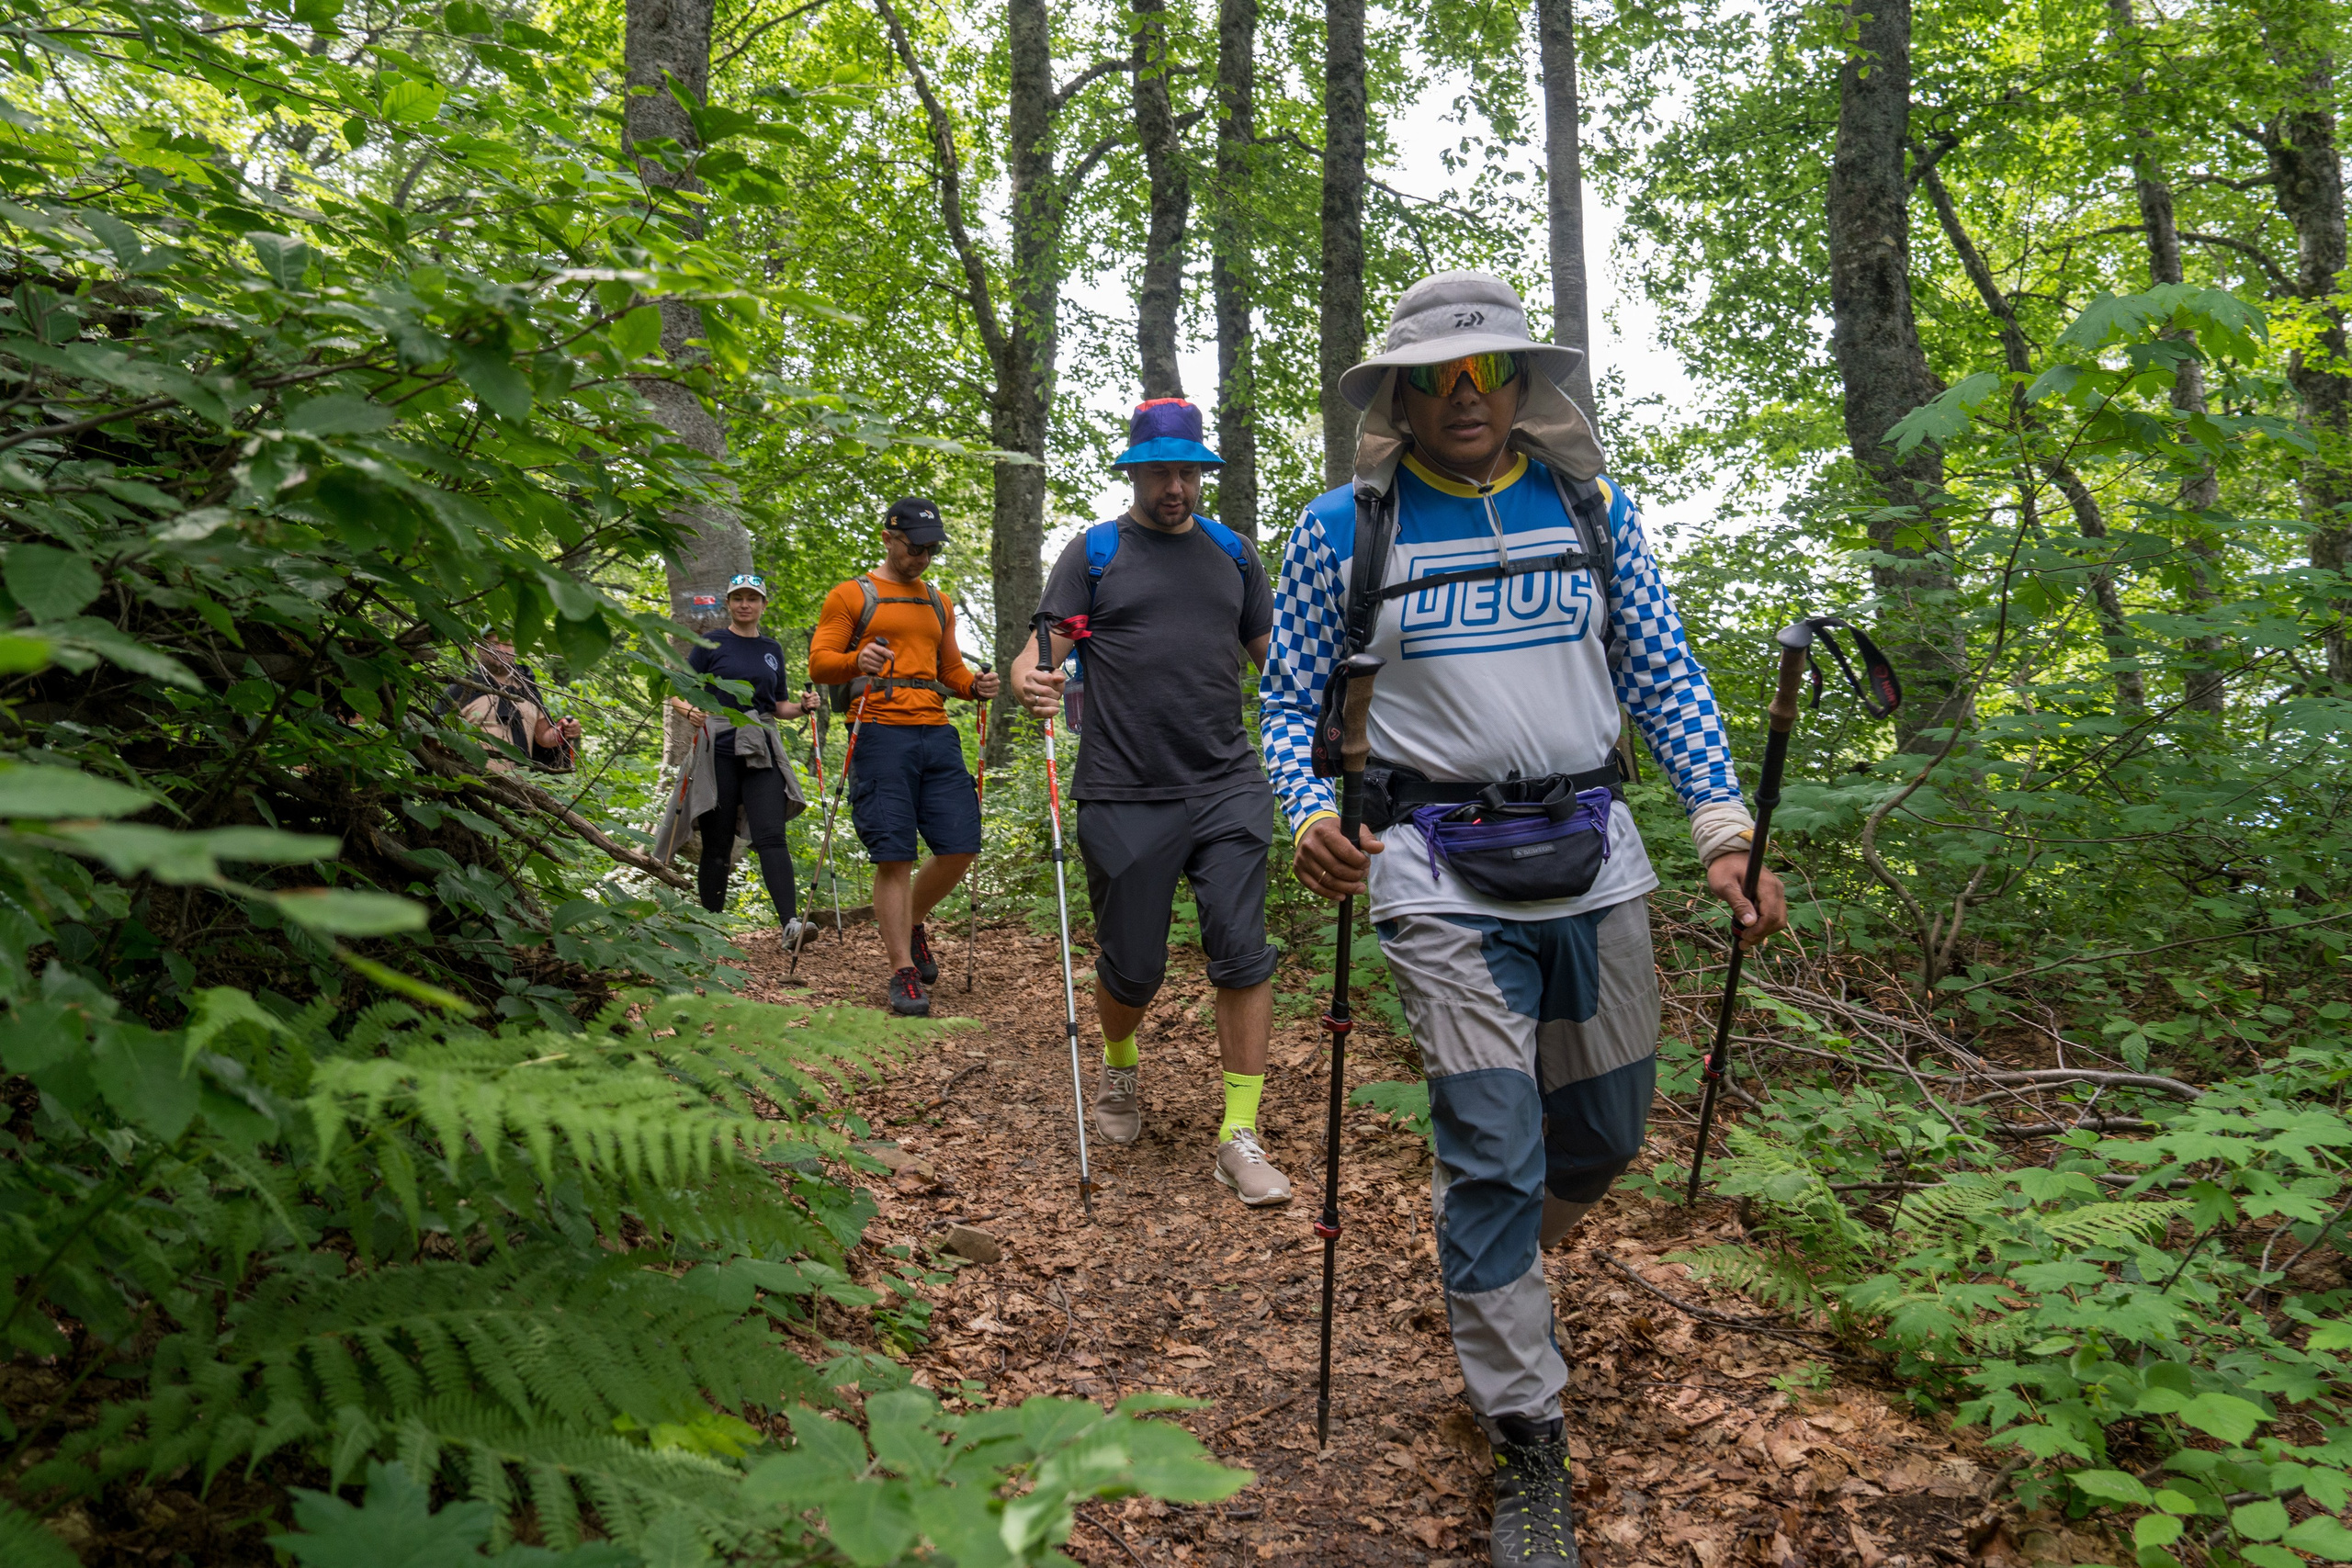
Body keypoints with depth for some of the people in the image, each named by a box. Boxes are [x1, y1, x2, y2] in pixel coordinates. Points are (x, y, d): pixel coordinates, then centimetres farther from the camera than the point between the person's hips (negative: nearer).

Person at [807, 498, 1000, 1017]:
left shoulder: (939, 604, 24)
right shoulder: (851, 596, 7)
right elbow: (819, 664, 0)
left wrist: (975, 685, 6)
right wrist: (857, 659, -22)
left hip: (937, 734, 5)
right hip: (881, 735, -5)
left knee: (960, 847, -1)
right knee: (895, 856, -7)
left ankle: (912, 923, 26)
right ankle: (903, 971, 0)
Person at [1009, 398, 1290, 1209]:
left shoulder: (1231, 554, 14)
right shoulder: (1092, 553, 5)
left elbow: (1274, 654, 18)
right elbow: (1045, 647, -2)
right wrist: (1027, 679, -25)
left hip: (1227, 786, 2)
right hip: (1126, 798, -2)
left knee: (1243, 952, -7)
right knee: (1132, 968, 6)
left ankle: (1240, 1133, 2)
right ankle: (1120, 1068, 39)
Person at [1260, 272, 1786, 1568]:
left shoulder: (1591, 507, 7)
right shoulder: (1343, 532, -1)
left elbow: (1663, 677, 10)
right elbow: (1291, 701, 4)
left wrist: (1724, 830, 1)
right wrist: (1311, 815, -16)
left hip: (1592, 858, 4)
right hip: (1443, 878, -4)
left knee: (1606, 1131, 16)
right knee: (1492, 1154, -4)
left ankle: (1495, 1278, 47)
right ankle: (1526, 1446, 12)